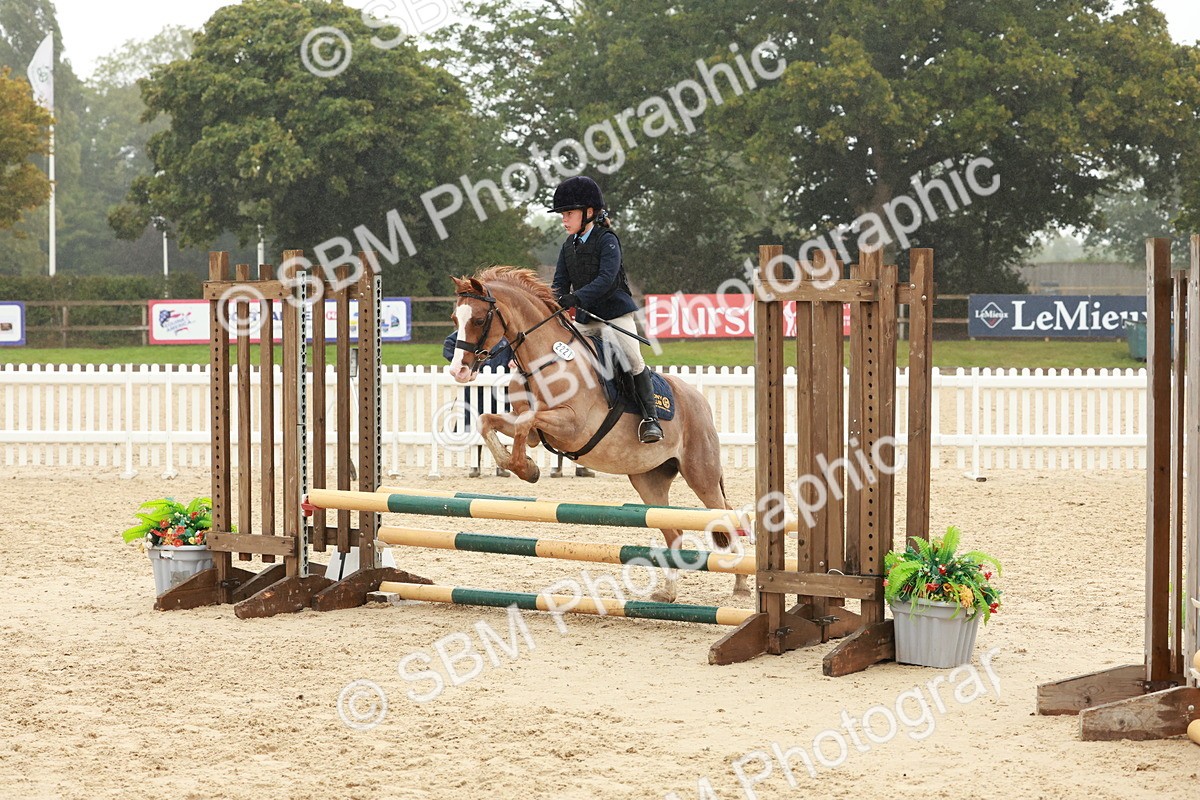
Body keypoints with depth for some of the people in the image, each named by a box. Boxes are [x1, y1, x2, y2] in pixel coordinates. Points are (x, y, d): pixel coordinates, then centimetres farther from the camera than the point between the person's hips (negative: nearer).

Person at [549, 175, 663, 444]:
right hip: (584, 319, 7)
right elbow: (560, 282, 6)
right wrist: (556, 301, -18)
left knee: (633, 361, -16)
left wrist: (577, 297, -35)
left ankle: (650, 418, -12)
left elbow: (606, 278, -23)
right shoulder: (569, 246, 10)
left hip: (615, 312, -7)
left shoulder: (607, 240, -10)